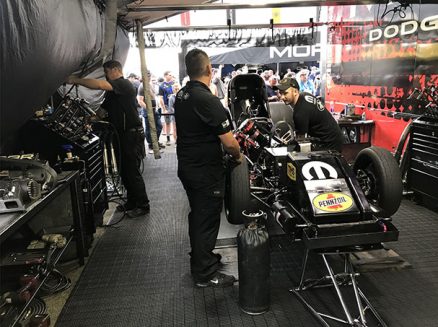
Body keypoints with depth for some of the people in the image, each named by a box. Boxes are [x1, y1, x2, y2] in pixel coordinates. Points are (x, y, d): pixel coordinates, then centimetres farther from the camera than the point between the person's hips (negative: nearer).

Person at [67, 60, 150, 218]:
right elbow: (103, 110, 24)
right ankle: (132, 202, 28)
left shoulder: (124, 84, -14)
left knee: (132, 171, -4)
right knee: (124, 171, 15)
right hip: (123, 134, 10)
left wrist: (75, 80, -20)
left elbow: (99, 85, -27)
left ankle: (143, 205, 8)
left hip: (133, 135, -10)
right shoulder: (112, 91, 19)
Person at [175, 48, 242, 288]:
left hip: (187, 166, 9)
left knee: (197, 215, 22)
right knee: (207, 220, 4)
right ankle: (205, 274, 17)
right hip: (206, 171, -9)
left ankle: (200, 258, 39)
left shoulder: (181, 95, 4)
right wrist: (238, 156, -3)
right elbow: (229, 142, -24)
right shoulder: (208, 100, -23)